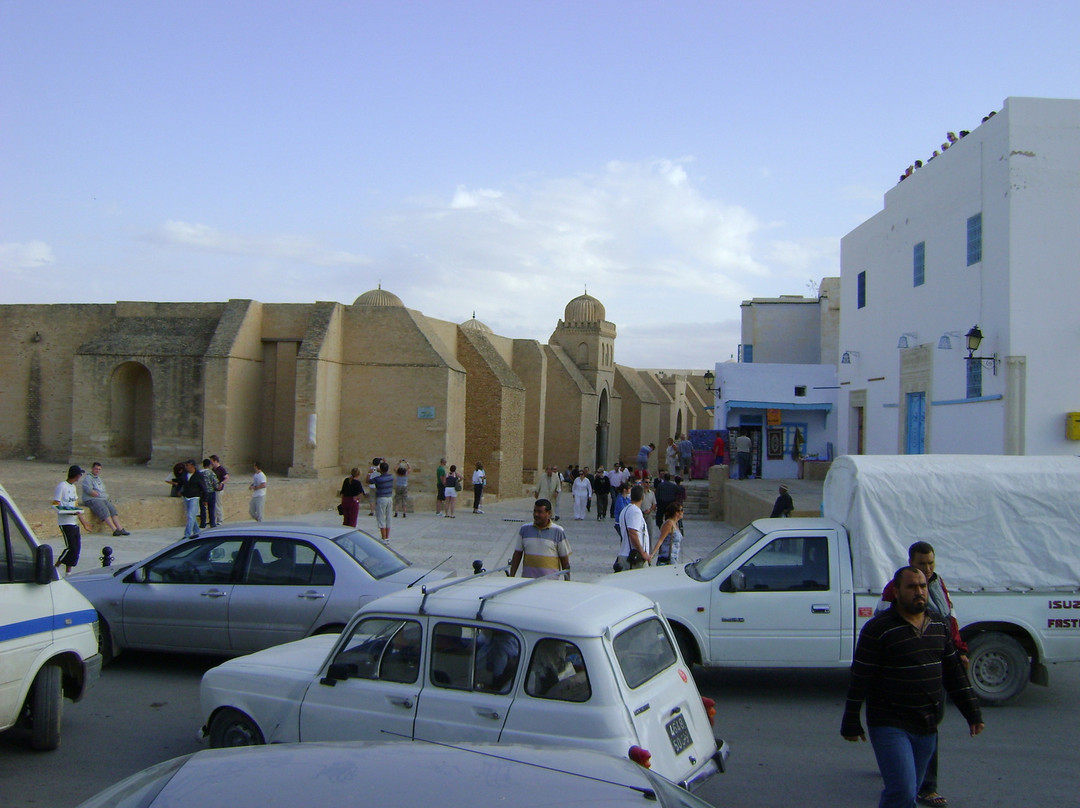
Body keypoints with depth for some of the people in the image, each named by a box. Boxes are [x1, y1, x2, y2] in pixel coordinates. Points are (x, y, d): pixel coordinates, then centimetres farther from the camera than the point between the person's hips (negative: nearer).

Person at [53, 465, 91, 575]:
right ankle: (55, 568, 0)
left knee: (77, 548, 5)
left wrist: (83, 522, 22)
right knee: (71, 547, -12)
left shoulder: (73, 487, 17)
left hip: (74, 522, 8)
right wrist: (70, 511, -24)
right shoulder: (62, 486, -9)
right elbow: (56, 505, -13)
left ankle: (68, 572, 12)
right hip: (65, 523, -8)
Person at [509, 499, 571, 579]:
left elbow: (565, 561, 4)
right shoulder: (525, 529, 10)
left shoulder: (558, 532, 1)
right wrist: (511, 577, 9)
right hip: (527, 579, 3)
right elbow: (517, 555, 13)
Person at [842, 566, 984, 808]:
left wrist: (972, 713, 11)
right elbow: (859, 679, -11)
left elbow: (954, 674, 15)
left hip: (927, 727, 6)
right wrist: (851, 723, -10)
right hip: (889, 726, -6)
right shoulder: (878, 629, -12)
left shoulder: (939, 626, 8)